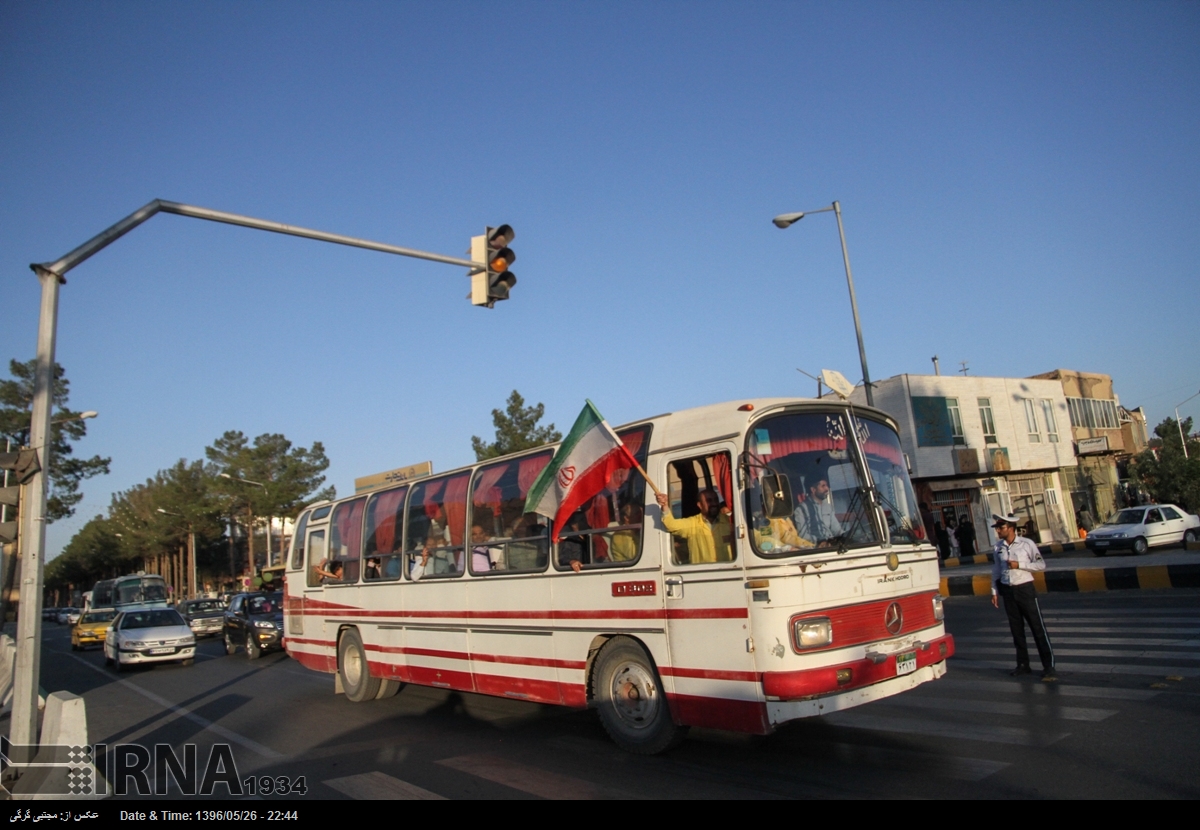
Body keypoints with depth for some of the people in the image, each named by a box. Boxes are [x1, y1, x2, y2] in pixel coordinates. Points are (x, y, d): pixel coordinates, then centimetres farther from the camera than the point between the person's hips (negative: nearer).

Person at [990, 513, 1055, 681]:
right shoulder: (998, 547, 4)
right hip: (1007, 590, 4)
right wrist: (994, 592, 9)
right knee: (1016, 629, 11)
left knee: (1038, 627, -2)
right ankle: (1023, 664, 22)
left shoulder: (1026, 543, -8)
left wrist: (1019, 565, -17)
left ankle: (1049, 667, 3)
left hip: (1025, 588, -4)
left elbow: (1041, 565, -6)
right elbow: (996, 571, 10)